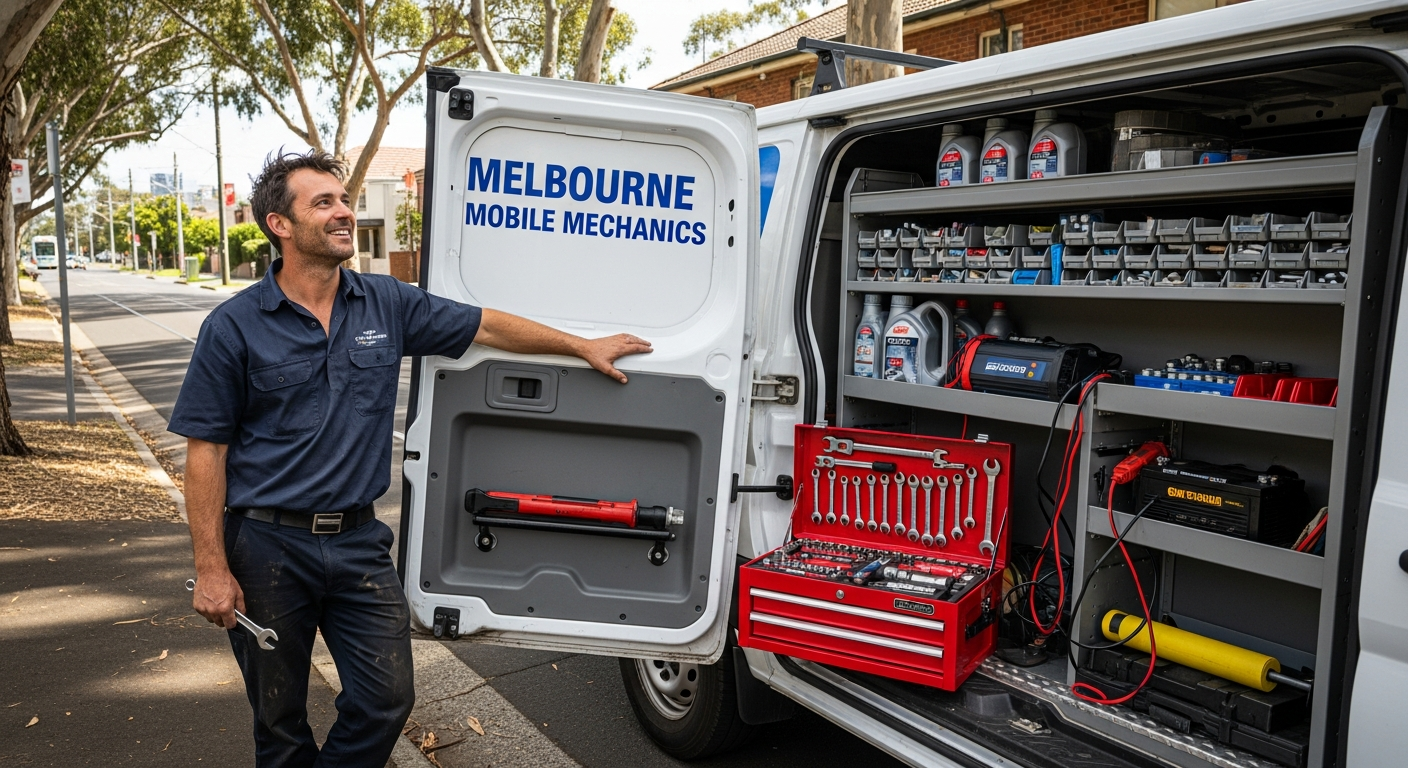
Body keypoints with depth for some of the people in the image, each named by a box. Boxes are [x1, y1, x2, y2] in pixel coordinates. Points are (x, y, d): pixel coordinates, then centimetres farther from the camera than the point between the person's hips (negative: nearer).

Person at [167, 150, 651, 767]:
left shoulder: (386, 304, 1)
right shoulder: (234, 327, -8)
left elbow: (483, 325, 8)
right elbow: (206, 450, -7)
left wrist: (584, 346, 8)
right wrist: (211, 569, -10)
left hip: (359, 540, 3)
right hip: (268, 546, -2)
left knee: (387, 698, 5)